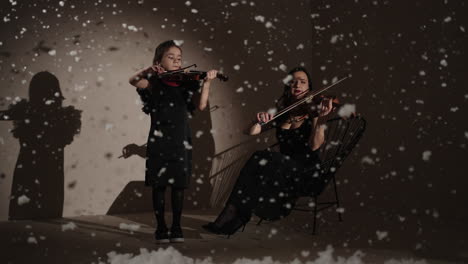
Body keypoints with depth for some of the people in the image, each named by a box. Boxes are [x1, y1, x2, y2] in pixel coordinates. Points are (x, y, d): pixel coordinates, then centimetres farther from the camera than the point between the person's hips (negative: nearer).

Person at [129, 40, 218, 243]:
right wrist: (150, 70, -29)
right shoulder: (154, 82, 1)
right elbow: (133, 81, -17)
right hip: (159, 141, -2)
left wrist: (207, 82, -11)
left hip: (181, 141, 2)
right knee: (159, 185, 2)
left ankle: (176, 228, 15)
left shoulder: (186, 83, 8)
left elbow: (201, 106, -2)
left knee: (179, 185, 5)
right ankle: (161, 228, 11)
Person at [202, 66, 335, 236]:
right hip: (284, 169, 4)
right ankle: (229, 220, -26)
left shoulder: (313, 112, -3)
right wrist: (258, 122, -16)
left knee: (262, 160, -28)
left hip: (307, 172, -4)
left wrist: (321, 119, -36)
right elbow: (250, 132, 6)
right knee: (257, 163, -27)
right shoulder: (280, 114, 11)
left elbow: (314, 145, -18)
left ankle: (234, 217, -23)